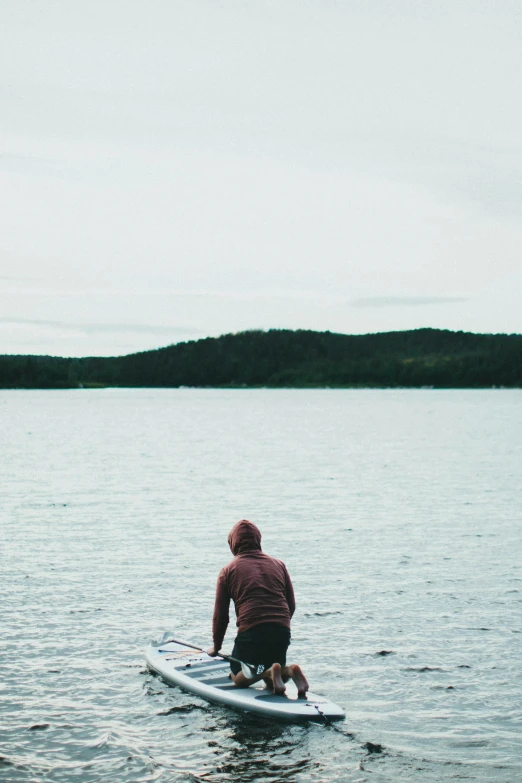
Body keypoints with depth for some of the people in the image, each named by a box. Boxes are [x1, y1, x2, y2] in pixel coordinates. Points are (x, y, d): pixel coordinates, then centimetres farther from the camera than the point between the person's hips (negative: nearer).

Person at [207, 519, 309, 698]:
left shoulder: (228, 571, 7)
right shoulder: (278, 565, 17)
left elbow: (220, 615, 9)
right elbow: (291, 605, 17)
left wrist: (216, 647, 21)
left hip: (250, 631, -4)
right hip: (282, 631, 4)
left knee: (238, 677, 14)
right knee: (272, 681, 22)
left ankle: (269, 672, -16)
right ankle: (289, 671, -13)